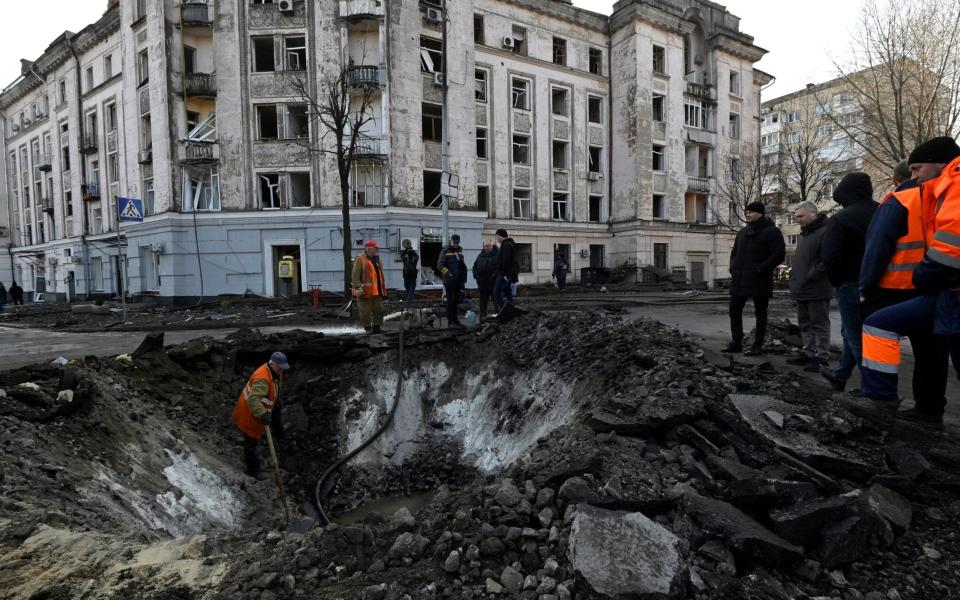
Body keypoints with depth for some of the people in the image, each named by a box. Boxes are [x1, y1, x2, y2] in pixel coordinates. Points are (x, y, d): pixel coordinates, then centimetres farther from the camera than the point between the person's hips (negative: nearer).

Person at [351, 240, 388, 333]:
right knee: (366, 311, 1)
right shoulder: (360, 259, -8)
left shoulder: (377, 259, 15)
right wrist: (358, 287, -19)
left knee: (379, 310, 11)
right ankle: (367, 328, 11)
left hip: (377, 290, 7)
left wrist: (383, 287, 21)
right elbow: (355, 275, -12)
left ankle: (377, 327, 22)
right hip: (365, 291, -7)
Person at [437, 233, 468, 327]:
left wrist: (463, 279, 16)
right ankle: (450, 321, 0)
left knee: (456, 301, 11)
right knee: (450, 301, -4)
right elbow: (440, 265, -12)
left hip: (458, 281, 7)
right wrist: (448, 273, -22)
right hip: (449, 281, -6)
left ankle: (455, 320, 19)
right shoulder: (445, 251, -7)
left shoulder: (460, 251, 14)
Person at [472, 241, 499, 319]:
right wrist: (476, 275, 6)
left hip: (493, 281, -5)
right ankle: (483, 315, 15)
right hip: (482, 282, 5)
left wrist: (494, 275, -20)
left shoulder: (497, 254, -3)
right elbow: (475, 266, 21)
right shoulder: (480, 255, 15)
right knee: (483, 300, 9)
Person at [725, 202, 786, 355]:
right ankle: (736, 343, 17)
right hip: (740, 280, 7)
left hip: (760, 281, -7)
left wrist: (760, 269, -17)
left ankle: (758, 346, 9)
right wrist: (733, 267, 8)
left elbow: (779, 255, -13)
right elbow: (734, 252, 25)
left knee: (760, 314, 3)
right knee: (734, 310, 8)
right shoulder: (743, 232, 16)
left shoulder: (771, 232, -5)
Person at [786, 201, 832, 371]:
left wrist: (810, 276, -20)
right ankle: (808, 353, 25)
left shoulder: (824, 232, -13)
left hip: (817, 290, -9)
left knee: (819, 324, -1)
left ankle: (821, 357, 6)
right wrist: (794, 272, 14)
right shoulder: (804, 233, 18)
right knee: (805, 323, 15)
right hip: (802, 289, 9)